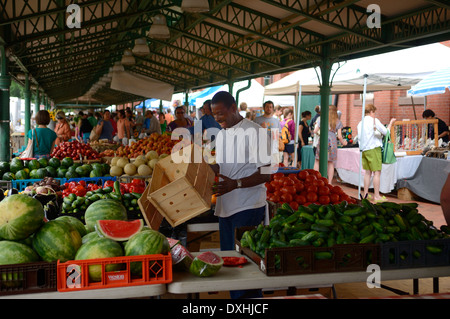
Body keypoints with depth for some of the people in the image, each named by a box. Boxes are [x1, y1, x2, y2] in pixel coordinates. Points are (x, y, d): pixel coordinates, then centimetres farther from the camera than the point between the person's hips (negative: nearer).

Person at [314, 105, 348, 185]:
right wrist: (343, 142, 21)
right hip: (332, 142, 0)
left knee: (317, 161, 11)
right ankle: (329, 183, 7)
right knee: (331, 163, 7)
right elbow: (339, 136, 2)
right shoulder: (338, 122, 4)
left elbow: (315, 131, 2)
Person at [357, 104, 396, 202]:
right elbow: (386, 132, -6)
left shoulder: (360, 123, 13)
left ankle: (365, 194, 16)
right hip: (373, 148, -7)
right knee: (377, 172, -4)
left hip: (364, 149, 7)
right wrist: (391, 123, 8)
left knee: (368, 172, 14)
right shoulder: (374, 120, -6)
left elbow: (359, 138, 13)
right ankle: (376, 196, -6)